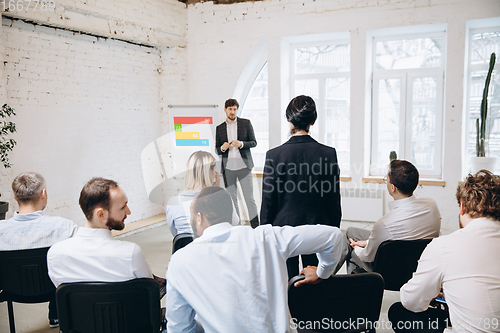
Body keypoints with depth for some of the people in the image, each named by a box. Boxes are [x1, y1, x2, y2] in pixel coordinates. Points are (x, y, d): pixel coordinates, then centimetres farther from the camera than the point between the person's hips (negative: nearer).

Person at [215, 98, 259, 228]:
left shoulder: (246, 123, 6)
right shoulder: (219, 128, 13)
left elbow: (254, 142, 5)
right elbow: (217, 150, 15)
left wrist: (241, 144, -14)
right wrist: (222, 148, -8)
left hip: (243, 165, -2)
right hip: (228, 167, 2)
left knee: (249, 198, -3)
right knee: (232, 200, 5)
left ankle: (255, 227, 3)